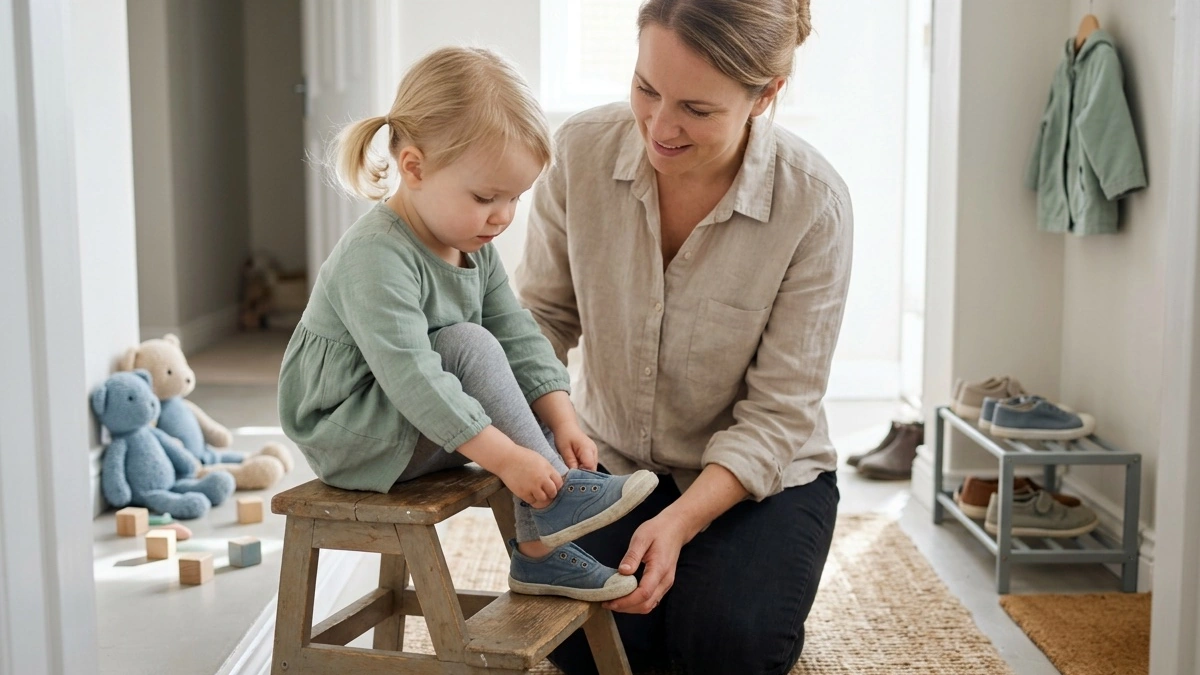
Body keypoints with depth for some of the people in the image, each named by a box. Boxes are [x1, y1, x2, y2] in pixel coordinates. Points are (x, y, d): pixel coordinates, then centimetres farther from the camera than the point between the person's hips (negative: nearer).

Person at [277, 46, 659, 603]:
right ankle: (553, 502, -22)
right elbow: (410, 376, -35)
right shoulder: (377, 255, -28)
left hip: (425, 426, 9)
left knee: (545, 417, -3)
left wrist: (563, 422, -13)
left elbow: (518, 337, 0)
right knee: (470, 345, -26)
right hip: (347, 436, -9)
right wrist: (504, 457, -37)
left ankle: (540, 548, 1)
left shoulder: (474, 247, 1)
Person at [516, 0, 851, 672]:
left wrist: (680, 520, -33)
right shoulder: (582, 149, -16)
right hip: (614, 459, 3)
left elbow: (777, 413, -19)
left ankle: (755, 584, 14)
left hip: (758, 472, -2)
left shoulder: (814, 204, -23)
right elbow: (546, 314, -3)